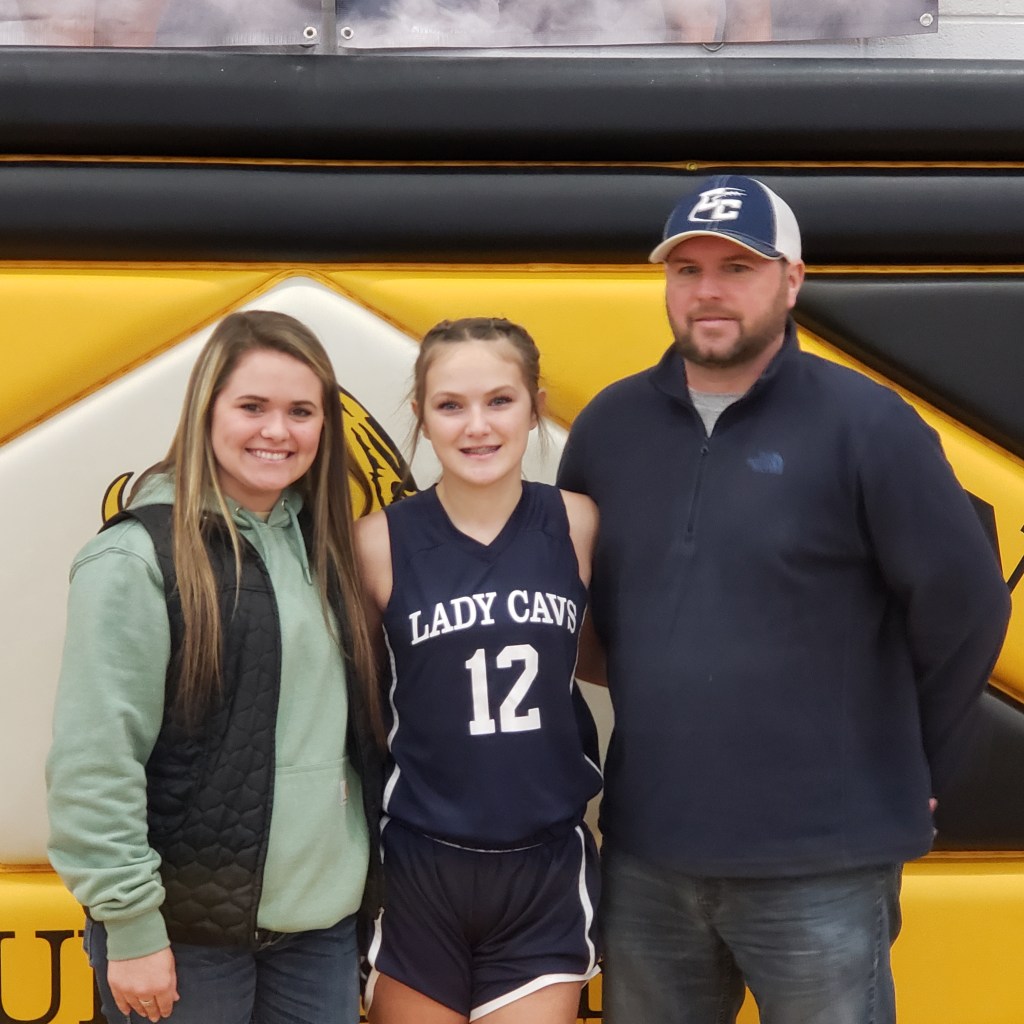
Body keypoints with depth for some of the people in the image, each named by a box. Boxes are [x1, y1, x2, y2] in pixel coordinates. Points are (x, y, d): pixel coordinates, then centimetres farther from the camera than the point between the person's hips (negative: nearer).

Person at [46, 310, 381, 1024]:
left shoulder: (320, 543, 9)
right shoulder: (138, 556, -12)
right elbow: (95, 762, -15)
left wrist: (370, 873, 13)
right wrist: (129, 925, -15)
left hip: (324, 916, 6)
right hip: (187, 932, -6)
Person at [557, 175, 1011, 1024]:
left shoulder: (866, 424, -9)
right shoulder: (610, 425, 5)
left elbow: (964, 607, -5)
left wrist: (908, 771, 2)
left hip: (820, 866, -4)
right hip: (644, 855, 4)